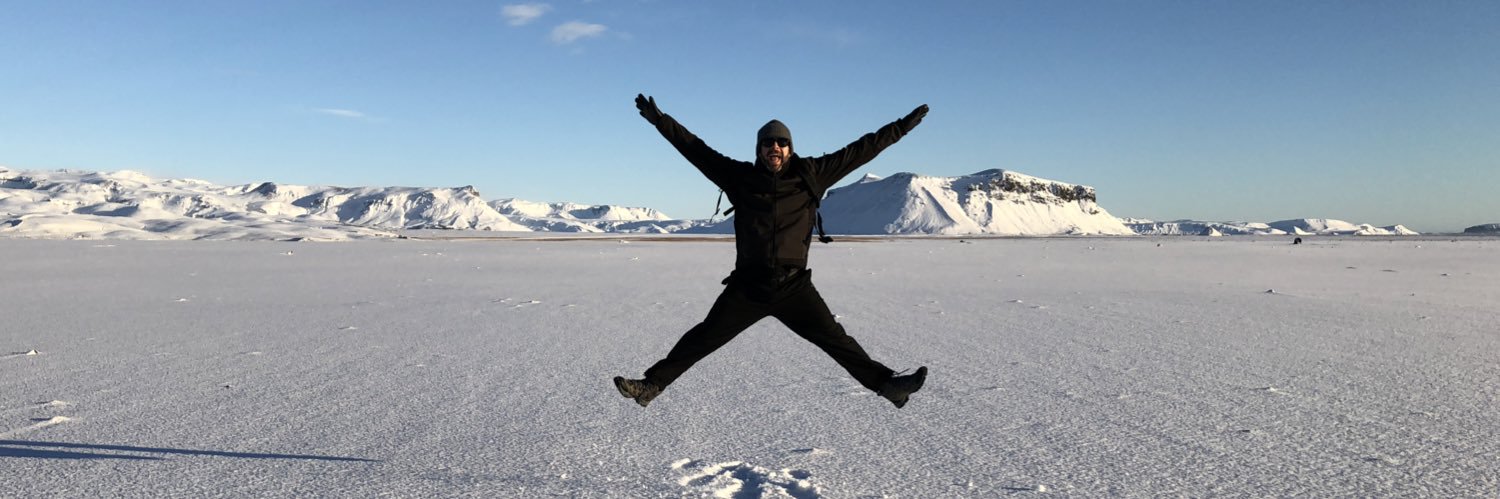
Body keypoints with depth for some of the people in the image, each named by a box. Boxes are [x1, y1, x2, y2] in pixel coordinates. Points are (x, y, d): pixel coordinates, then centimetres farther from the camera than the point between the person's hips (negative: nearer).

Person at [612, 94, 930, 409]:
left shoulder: (810, 175, 3)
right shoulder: (741, 177, 4)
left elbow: (860, 150, 7)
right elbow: (696, 149, 9)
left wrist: (902, 126, 8)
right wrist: (660, 120, 9)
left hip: (794, 286, 0)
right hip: (747, 286, 0)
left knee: (835, 340, 0)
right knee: (703, 338, 4)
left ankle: (886, 383, 9)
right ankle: (652, 385, 14)